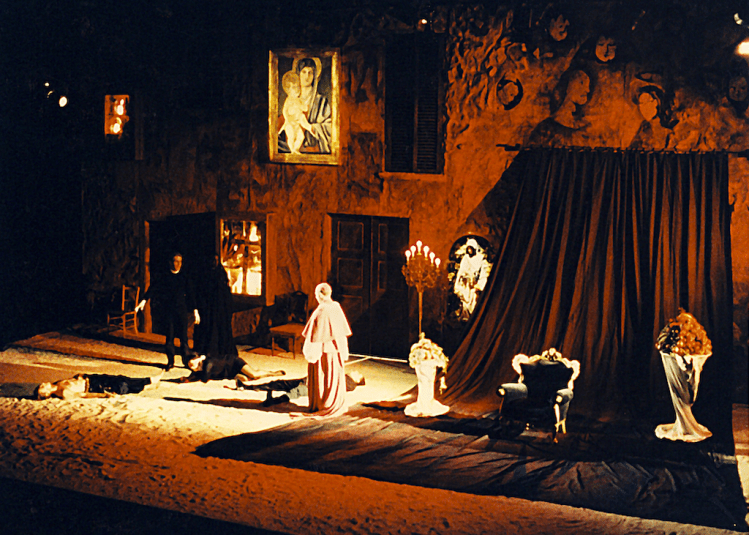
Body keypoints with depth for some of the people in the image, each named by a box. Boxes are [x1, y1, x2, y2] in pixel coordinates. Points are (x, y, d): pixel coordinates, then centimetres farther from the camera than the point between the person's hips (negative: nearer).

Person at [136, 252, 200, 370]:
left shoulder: (184, 277, 10)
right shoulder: (165, 276, 6)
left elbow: (190, 294, 11)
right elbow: (154, 288, -1)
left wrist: (195, 310, 5)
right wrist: (144, 300, -14)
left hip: (182, 309, 1)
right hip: (169, 309, -1)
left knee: (183, 335, -4)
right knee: (170, 335, -4)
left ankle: (187, 360, 2)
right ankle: (170, 361, 4)